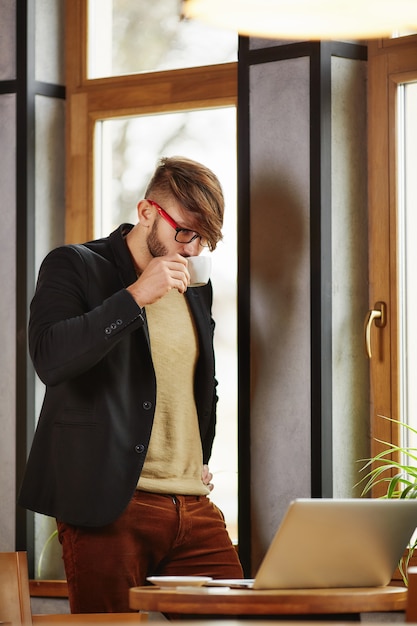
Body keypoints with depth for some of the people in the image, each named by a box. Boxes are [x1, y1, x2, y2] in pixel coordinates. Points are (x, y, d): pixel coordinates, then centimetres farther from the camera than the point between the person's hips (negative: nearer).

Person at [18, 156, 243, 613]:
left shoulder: (195, 290, 19)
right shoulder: (73, 266, 0)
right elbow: (50, 359, -19)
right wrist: (135, 297, -20)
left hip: (193, 506, 6)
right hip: (109, 504, -6)